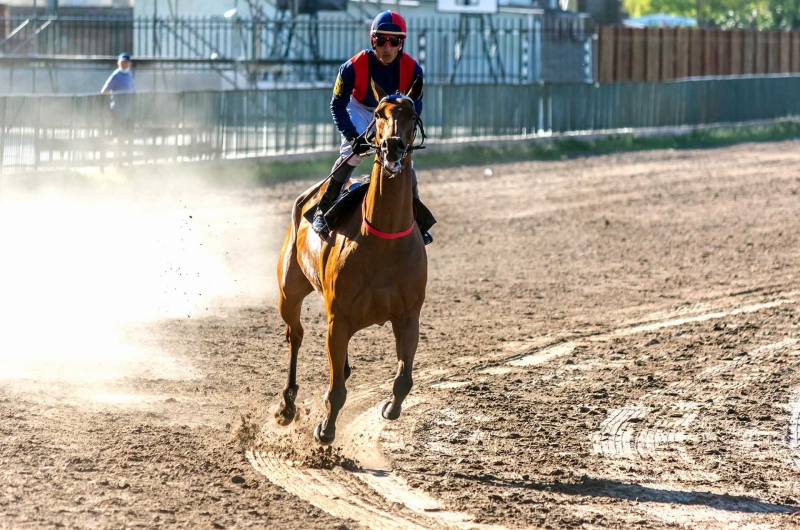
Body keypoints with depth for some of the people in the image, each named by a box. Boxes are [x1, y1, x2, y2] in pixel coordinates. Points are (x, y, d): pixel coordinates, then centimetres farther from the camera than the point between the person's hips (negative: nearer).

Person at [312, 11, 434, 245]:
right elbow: (337, 105, -23)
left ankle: (416, 219, 11)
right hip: (361, 110, -2)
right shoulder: (354, 67, -34)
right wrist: (353, 136, -31)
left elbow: (414, 109, -14)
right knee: (352, 153, -22)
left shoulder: (412, 70, -28)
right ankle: (322, 211, -16)